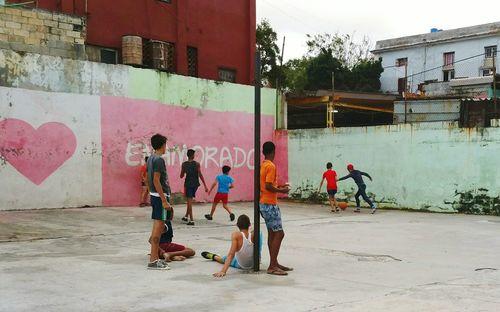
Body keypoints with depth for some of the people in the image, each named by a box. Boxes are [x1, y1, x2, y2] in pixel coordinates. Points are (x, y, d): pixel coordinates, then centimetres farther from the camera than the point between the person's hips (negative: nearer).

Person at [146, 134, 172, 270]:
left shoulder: (151, 159, 13)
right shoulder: (159, 160, -15)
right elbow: (156, 181, -20)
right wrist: (164, 200, -20)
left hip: (154, 196, 10)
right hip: (160, 196, -10)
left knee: (158, 225, 14)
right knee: (158, 226, -8)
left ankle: (155, 258, 20)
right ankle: (153, 261, -6)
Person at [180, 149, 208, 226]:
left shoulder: (184, 164, -1)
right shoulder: (197, 164, -5)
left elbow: (181, 176, 8)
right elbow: (200, 175, -11)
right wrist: (205, 186, -10)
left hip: (188, 183, -1)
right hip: (195, 184, 1)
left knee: (189, 201, -1)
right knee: (190, 200, 20)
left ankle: (191, 220, -7)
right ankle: (186, 216, 25)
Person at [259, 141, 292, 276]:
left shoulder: (263, 165, 12)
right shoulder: (271, 166, -16)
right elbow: (268, 186, -23)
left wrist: (277, 186, 16)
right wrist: (282, 190, -10)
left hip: (264, 203, 10)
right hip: (270, 204, -10)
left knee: (272, 233, 13)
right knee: (279, 234, -8)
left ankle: (274, 263, 18)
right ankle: (272, 266, -10)